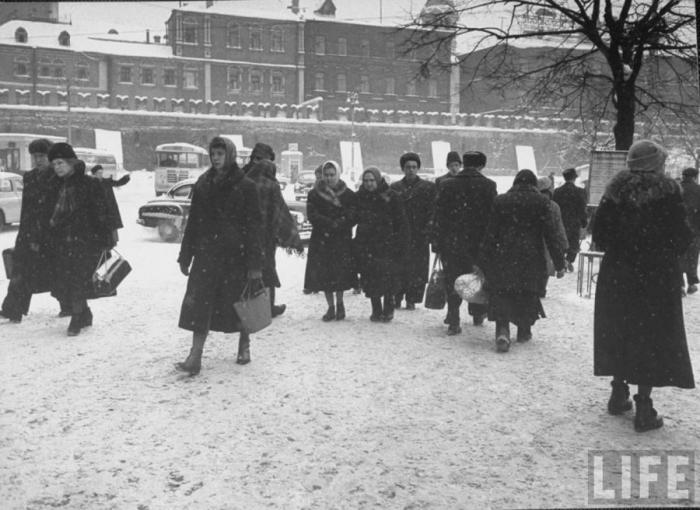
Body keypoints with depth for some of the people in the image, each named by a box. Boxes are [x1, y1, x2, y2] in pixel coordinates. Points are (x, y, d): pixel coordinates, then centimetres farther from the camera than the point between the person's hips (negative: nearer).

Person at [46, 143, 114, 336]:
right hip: (62, 244, 6)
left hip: (86, 242, -6)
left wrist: (106, 241, -11)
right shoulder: (56, 187, 13)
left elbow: (101, 215, -8)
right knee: (61, 285, 4)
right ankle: (84, 315, 25)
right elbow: (53, 215, 20)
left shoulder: (90, 185, -6)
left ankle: (77, 320, 10)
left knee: (79, 282, -8)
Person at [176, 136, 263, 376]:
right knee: (199, 302, -4)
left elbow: (254, 226, -7)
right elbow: (193, 220, 12)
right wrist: (185, 254, 9)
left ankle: (244, 346, 32)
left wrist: (255, 264, -12)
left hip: (236, 254, -3)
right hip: (206, 252, 3)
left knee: (240, 302, 8)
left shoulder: (245, 186, -5)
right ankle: (195, 357, -2)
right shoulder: (203, 184, 8)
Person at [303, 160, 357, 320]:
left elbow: (352, 216, -4)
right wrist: (330, 223, -16)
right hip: (321, 240, 1)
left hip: (342, 240, -1)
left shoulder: (348, 194, 3)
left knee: (341, 273, -4)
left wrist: (336, 226, -16)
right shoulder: (314, 194, 5)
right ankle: (331, 307, 13)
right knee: (323, 274, 0)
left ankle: (339, 303, 17)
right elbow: (312, 215, -5)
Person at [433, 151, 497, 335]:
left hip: (451, 243, 1)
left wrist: (437, 245, 4)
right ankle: (478, 315, 30)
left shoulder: (446, 185, 1)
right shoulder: (488, 186, -4)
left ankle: (453, 321, 6)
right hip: (478, 242, 0)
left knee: (452, 282, 8)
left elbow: (438, 217, 0)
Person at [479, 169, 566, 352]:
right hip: (532, 258, 0)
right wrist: (559, 262, 2)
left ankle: (502, 330, -18)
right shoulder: (541, 202, -1)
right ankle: (524, 331, 27)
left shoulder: (500, 201, 3)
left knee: (501, 294, 1)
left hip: (504, 257, 0)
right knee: (528, 294, 16)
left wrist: (483, 261, 5)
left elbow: (491, 233, 1)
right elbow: (550, 234, -3)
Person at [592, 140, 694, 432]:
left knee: (619, 332, 16)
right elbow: (681, 236, -11)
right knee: (652, 336, 4)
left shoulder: (617, 190, 0)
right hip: (657, 275, -3)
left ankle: (619, 395, 25)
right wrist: (669, 251, 9)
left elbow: (599, 235, 1)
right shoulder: (667, 191, -10)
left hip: (617, 274, 4)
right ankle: (644, 409, 6)